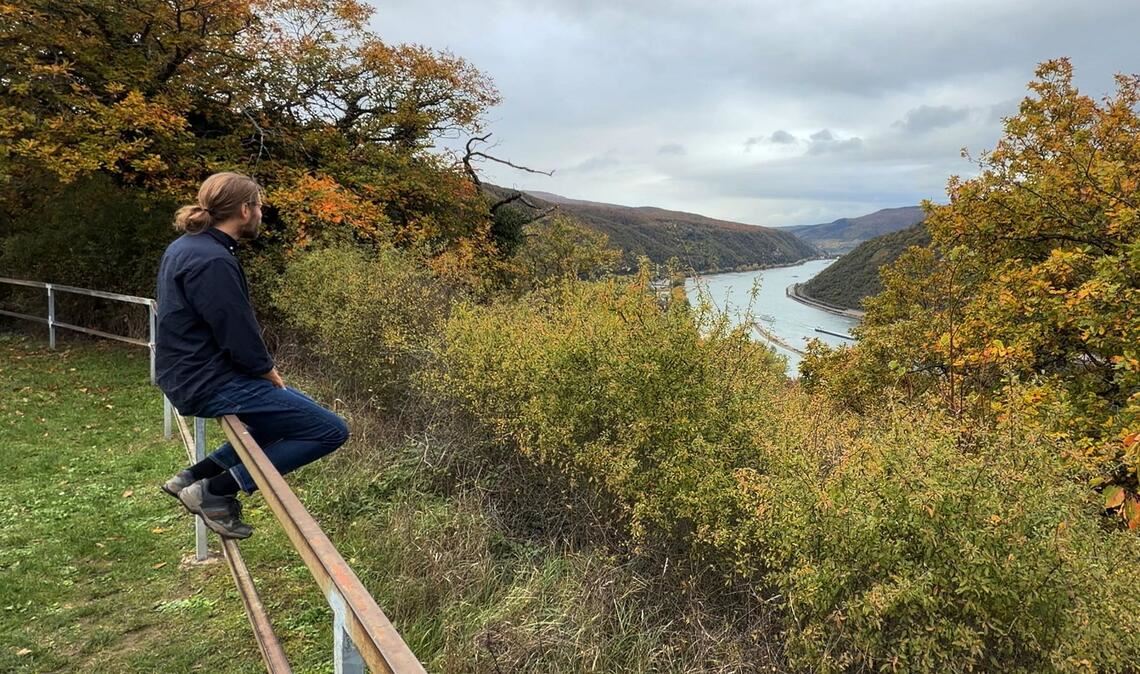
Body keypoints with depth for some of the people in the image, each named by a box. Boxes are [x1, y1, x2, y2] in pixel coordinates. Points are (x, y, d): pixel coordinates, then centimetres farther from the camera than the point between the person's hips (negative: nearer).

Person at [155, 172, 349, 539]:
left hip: (192, 375, 11)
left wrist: (263, 369, 11)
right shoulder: (212, 261, -22)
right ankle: (214, 492, -5)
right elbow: (239, 336, -22)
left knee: (293, 411, 26)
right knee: (331, 430, -11)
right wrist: (269, 373, -4)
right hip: (210, 383, -11)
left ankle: (195, 475, 19)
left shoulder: (187, 246, 11)